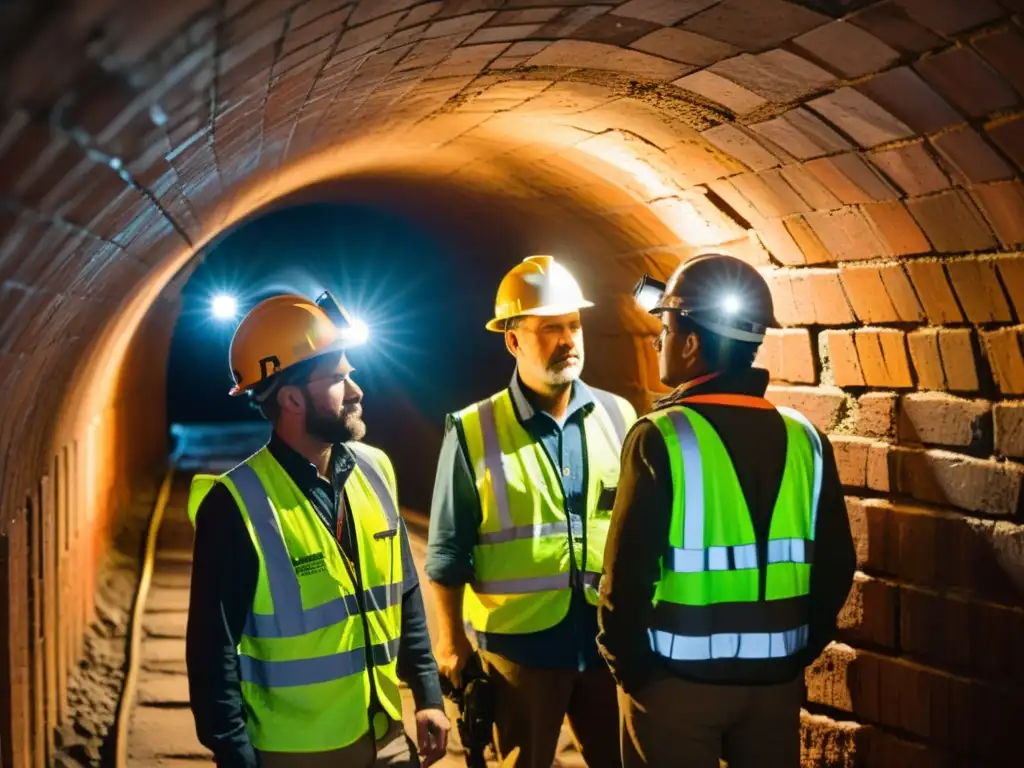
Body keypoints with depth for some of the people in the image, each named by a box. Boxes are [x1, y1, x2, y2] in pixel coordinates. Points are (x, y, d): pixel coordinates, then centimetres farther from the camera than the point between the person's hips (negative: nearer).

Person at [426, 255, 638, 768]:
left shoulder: (619, 417, 2)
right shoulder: (473, 432, -6)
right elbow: (447, 551, -1)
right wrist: (451, 641, -1)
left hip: (611, 639, 3)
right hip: (519, 645, -2)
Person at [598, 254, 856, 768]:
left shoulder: (661, 438, -15)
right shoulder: (805, 439, -1)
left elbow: (628, 572, -16)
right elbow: (834, 568, 2)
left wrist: (628, 666, -2)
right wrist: (796, 655, 14)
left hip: (675, 677, -4)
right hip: (775, 678, 4)